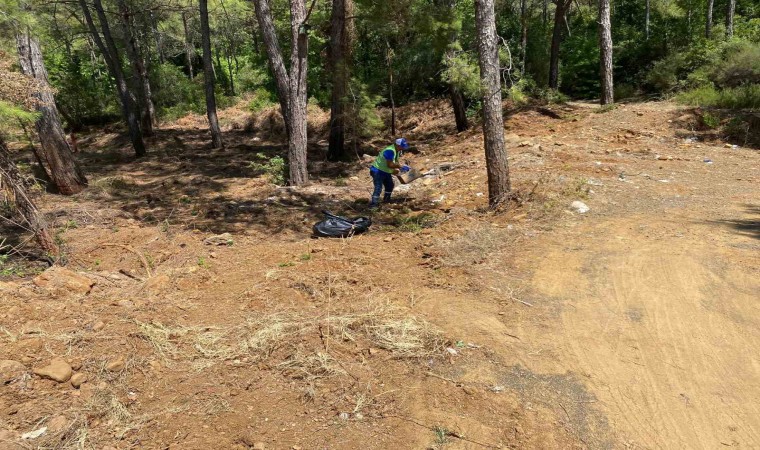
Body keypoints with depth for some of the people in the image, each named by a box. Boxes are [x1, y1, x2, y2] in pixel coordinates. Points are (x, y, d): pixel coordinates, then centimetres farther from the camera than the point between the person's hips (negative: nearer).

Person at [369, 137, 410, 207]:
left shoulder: (397, 150, 3)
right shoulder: (390, 151, -29)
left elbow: (395, 161, 16)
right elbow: (390, 165, -31)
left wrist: (399, 166, 0)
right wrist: (400, 166, -21)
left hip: (386, 171, 10)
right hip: (378, 171, -10)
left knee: (390, 185, 21)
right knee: (378, 188, -18)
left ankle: (386, 199, 37)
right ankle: (373, 204, -20)